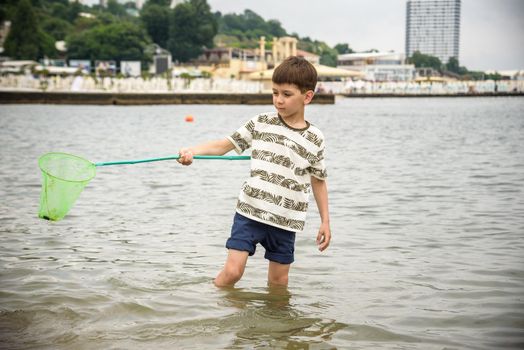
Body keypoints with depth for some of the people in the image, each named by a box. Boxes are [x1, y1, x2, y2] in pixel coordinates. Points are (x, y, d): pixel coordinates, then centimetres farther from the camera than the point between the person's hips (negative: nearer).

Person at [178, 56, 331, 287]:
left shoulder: (314, 139, 3)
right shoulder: (261, 124, 1)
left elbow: (319, 181, 13)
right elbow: (224, 145, 1)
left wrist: (325, 221, 12)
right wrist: (192, 151, -16)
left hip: (285, 221, 1)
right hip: (250, 212, -1)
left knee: (279, 280, 8)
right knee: (232, 271, -10)